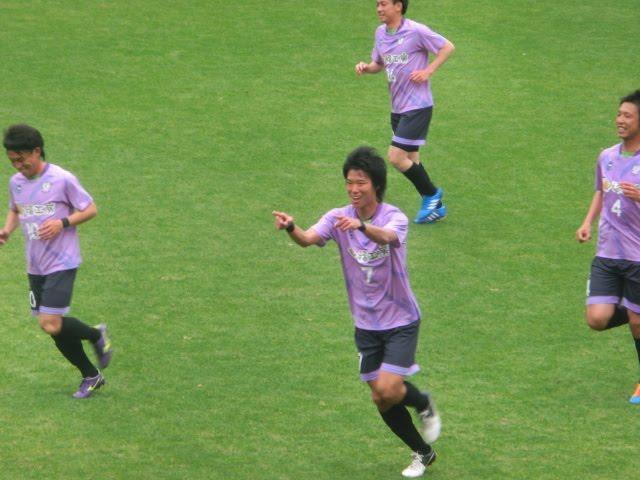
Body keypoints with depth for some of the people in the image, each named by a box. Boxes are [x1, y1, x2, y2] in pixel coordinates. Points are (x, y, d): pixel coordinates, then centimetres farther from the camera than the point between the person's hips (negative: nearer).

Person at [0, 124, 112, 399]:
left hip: (61, 263, -7)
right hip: (35, 266, 7)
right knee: (54, 327, 8)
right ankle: (91, 376, 25)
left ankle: (96, 336, 12)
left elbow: (91, 209, -6)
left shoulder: (62, 180, -13)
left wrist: (63, 223, -20)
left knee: (51, 324, -16)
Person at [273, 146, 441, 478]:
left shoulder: (394, 217, -16)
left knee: (388, 391, -18)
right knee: (381, 400, 8)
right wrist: (291, 228, -50)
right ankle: (422, 452, 29)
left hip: (400, 320, -4)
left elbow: (387, 237, -41)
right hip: (366, 324, 4)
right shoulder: (339, 218, -7)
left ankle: (423, 404, 15)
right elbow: (308, 239, -26)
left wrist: (362, 226, -62)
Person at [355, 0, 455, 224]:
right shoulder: (381, 33, 8)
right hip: (397, 107, 8)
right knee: (410, 160, 12)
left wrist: (428, 71, -16)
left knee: (397, 157, -12)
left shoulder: (416, 31, -14)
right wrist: (366, 67, -1)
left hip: (417, 106, -8)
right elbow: (379, 63, 20)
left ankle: (431, 193, 9)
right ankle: (435, 206, 24)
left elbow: (448, 47, -8)